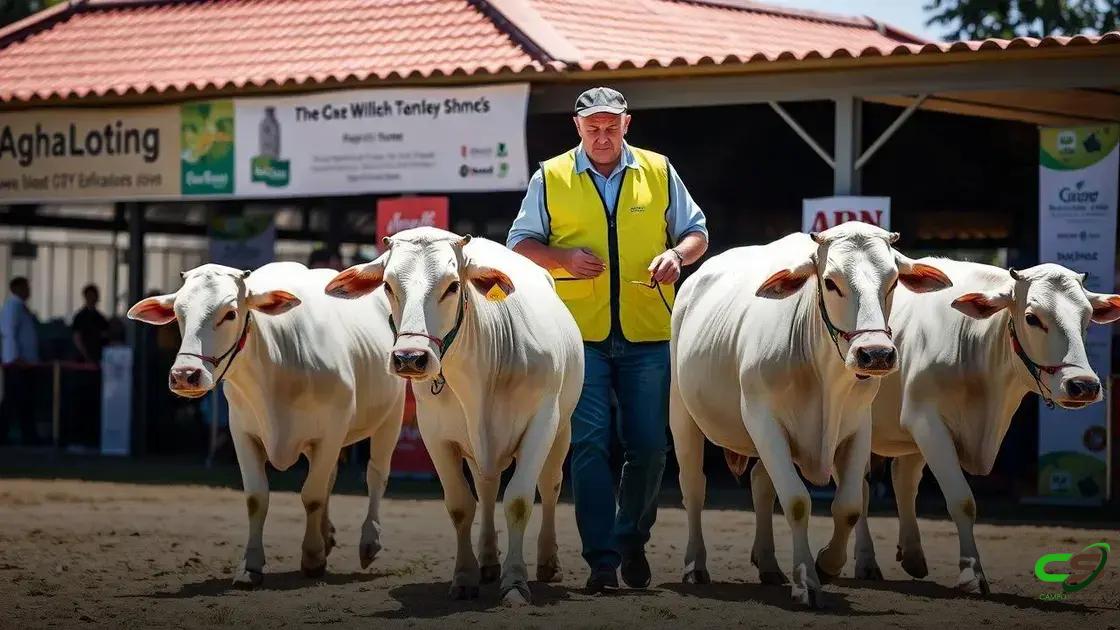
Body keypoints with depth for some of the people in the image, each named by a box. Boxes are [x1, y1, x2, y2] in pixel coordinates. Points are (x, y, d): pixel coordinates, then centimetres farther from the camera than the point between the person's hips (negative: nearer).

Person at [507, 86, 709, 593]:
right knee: (590, 442, -7)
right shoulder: (551, 178, 6)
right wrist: (563, 257, -9)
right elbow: (520, 242, 10)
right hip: (580, 333, -1)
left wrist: (677, 255, -7)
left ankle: (632, 543, 24)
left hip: (648, 334, 1)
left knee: (648, 445, 4)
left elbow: (696, 231, 15)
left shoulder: (659, 173, 9)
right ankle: (601, 560, -4)